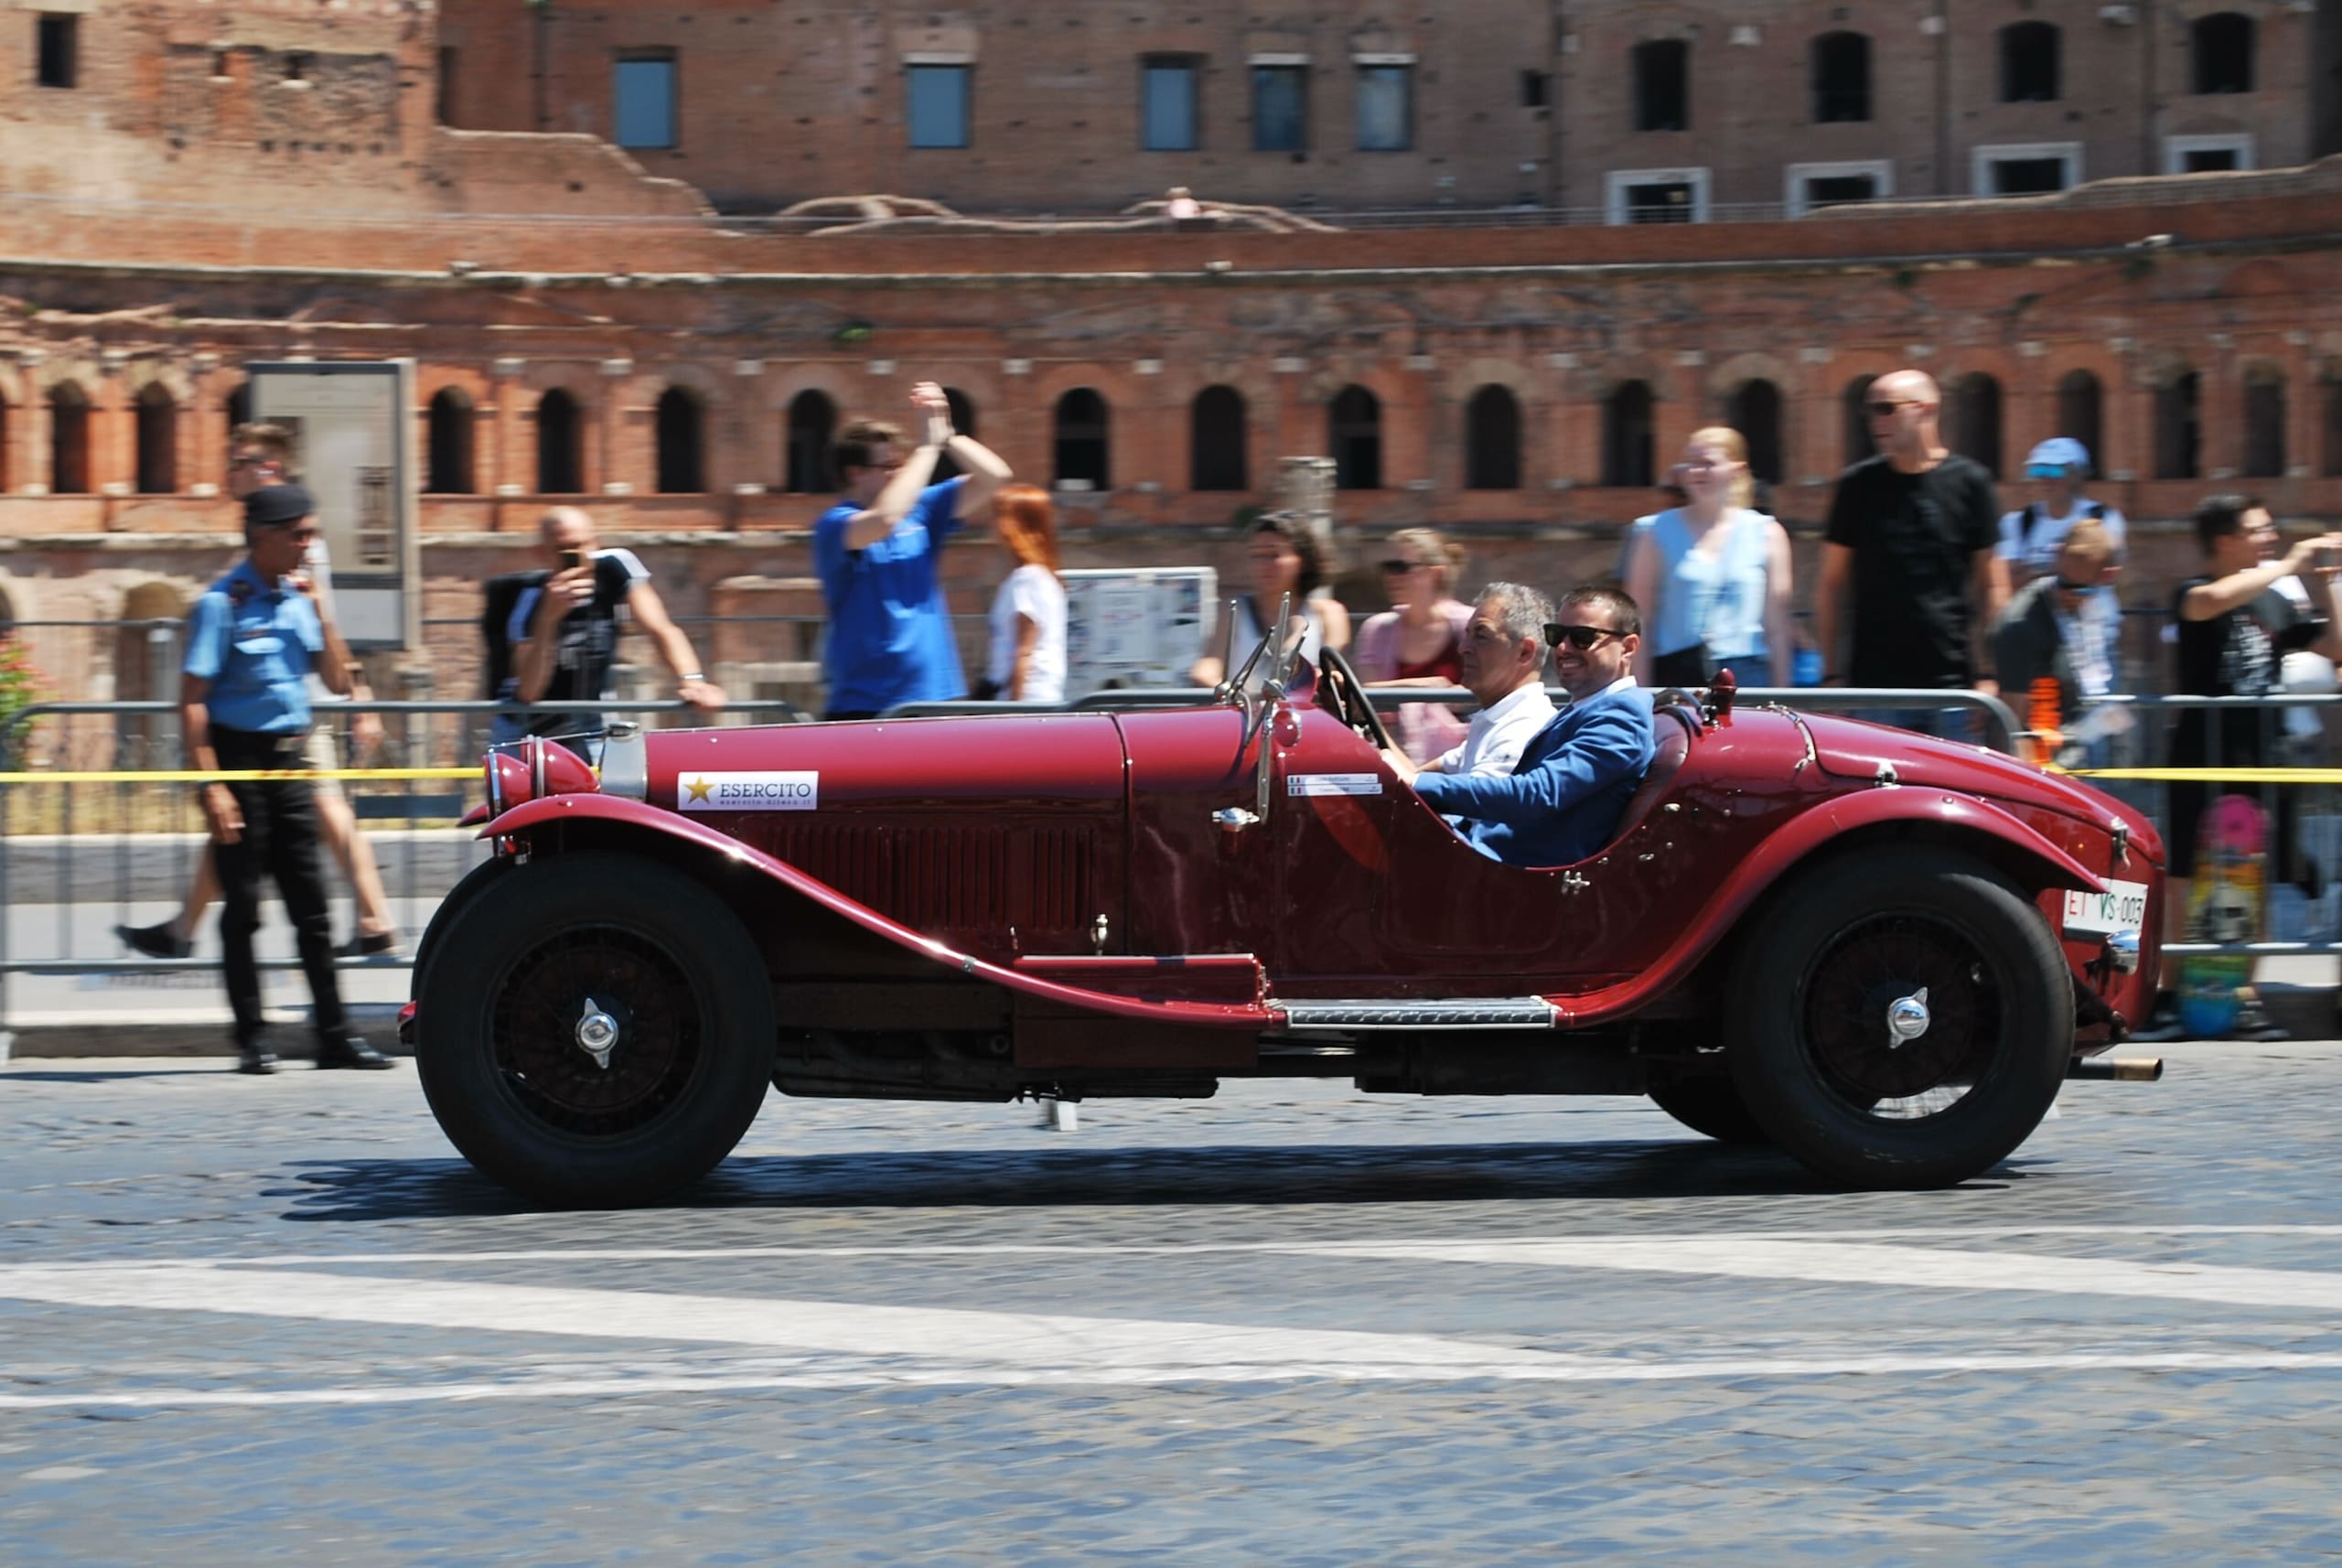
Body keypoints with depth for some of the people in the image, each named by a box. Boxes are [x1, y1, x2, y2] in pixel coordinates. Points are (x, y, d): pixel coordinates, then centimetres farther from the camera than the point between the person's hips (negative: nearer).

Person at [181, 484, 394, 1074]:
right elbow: (193, 700, -13)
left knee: (312, 908, 6)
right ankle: (252, 1039, 7)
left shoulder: (297, 599, 10)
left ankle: (334, 1035, 8)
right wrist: (211, 785, -20)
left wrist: (320, 610, -1)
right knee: (242, 907, 0)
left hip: (289, 762, 6)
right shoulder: (222, 603, -9)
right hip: (240, 759, -6)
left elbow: (338, 682, 11)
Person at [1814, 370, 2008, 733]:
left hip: (1950, 681, -1)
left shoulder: (1968, 481, 2)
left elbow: (1993, 586, 5)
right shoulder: (1858, 485, 6)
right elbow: (1831, 586, 9)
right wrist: (1830, 674, 2)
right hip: (1871, 683, 1)